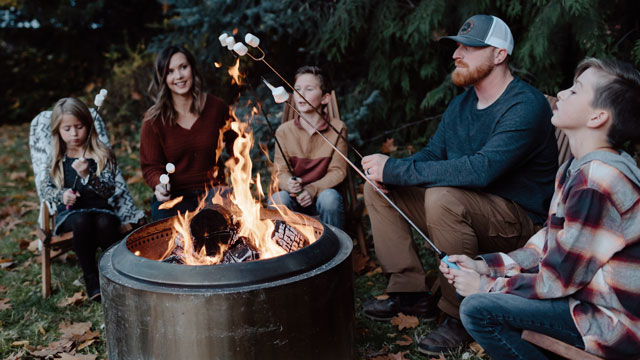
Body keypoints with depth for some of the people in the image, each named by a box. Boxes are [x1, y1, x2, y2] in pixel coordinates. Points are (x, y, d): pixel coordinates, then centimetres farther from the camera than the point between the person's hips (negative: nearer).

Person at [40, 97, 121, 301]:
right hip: (70, 212, 1)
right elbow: (46, 189, 12)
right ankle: (91, 278, -22)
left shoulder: (103, 156, 5)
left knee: (106, 223, -37)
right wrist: (61, 195, -11)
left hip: (99, 208, -1)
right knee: (82, 222, -36)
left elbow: (109, 189, -6)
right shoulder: (57, 159, 12)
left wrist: (87, 175, -25)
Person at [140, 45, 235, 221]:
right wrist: (160, 184, -23)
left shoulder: (217, 107, 2)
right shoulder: (154, 119, -3)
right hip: (173, 199, -1)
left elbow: (236, 148, 14)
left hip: (214, 194, 1)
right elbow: (150, 165, -1)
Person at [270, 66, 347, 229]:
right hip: (294, 196, 1)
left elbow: (338, 171, -5)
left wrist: (313, 189, -22)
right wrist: (290, 184, -28)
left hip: (323, 191, -1)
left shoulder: (337, 128, -3)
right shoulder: (284, 131, 0)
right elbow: (280, 171, -3)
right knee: (277, 200, -31)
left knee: (330, 198, -34)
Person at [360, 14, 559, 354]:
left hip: (518, 219, -8)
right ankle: (410, 291, 1)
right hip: (464, 208, 9)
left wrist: (396, 169, -30)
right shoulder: (462, 102, 8)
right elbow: (433, 153, 11)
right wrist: (388, 169, -12)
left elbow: (481, 169, -34)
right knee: (377, 188, -1)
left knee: (442, 196, -37)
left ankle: (461, 315, -19)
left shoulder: (525, 106, -21)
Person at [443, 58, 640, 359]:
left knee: (478, 309, -20)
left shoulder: (596, 182, -26)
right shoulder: (580, 168, 6)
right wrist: (486, 266, 2)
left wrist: (485, 285, -8)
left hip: (613, 322, -10)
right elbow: (551, 240, 11)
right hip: (586, 293, 10)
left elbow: (557, 279, -21)